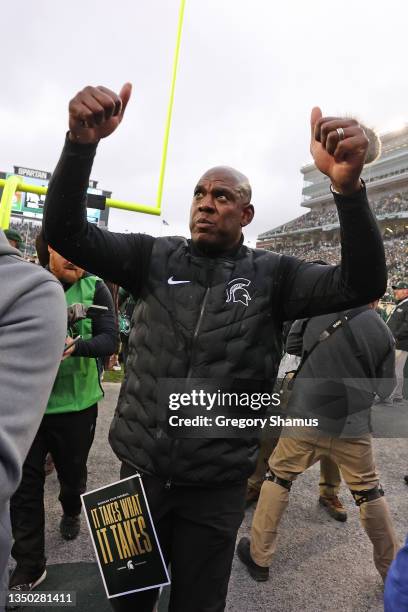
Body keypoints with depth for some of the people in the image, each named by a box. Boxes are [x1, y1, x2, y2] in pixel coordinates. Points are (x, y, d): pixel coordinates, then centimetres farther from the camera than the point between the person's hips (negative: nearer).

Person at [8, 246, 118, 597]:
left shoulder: (95, 288, -6)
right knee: (24, 480, 7)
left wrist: (77, 346, -33)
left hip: (76, 402, -1)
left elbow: (110, 340, -14)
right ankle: (29, 564, 25)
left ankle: (71, 513, 52)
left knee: (72, 472, 19)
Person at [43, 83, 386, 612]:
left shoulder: (270, 275, -7)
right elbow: (66, 232, -11)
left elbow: (362, 284, -17)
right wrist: (82, 143, -28)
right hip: (139, 471, 2)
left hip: (215, 487, -1)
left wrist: (348, 186, -33)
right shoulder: (154, 258, -4)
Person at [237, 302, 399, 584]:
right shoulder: (382, 333, -5)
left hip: (306, 417, 0)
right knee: (369, 492, 20)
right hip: (352, 426, 1)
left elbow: (291, 341, 11)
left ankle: (258, 557, 25)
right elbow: (385, 387, 4)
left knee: (278, 477, 16)